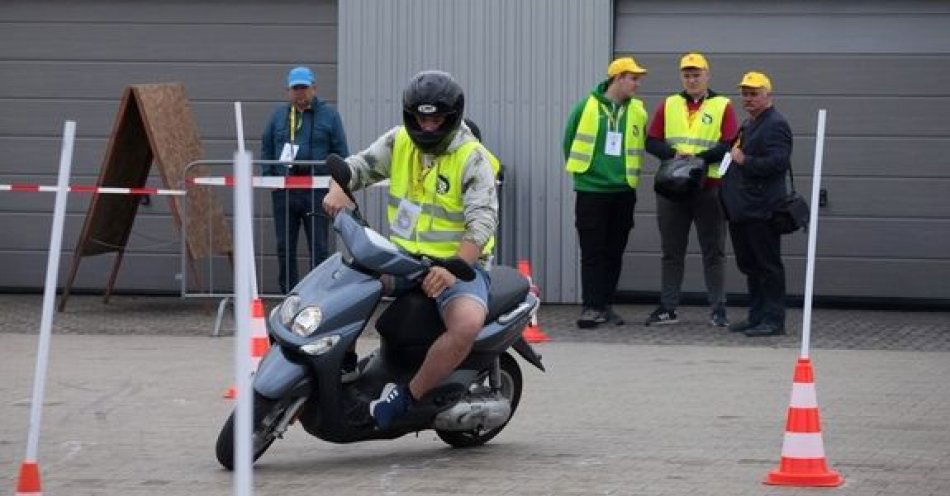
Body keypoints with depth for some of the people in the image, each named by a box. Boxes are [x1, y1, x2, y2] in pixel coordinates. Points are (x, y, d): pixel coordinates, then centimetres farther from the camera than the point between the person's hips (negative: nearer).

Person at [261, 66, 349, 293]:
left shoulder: (329, 115, 5)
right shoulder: (278, 115, 13)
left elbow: (341, 152, 4)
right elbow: (266, 148, 16)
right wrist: (269, 178, 3)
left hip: (317, 191, -3)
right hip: (283, 193, 3)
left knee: (318, 248, -2)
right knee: (285, 248, 7)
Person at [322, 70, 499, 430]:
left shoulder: (472, 158, -11)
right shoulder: (399, 142, 5)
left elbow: (483, 222, -21)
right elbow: (357, 166, 8)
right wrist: (338, 188, -19)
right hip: (402, 258, 6)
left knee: (467, 323, -35)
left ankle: (408, 397, -21)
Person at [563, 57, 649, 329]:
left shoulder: (637, 111, 5)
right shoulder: (587, 106, -5)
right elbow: (570, 140, 6)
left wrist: (632, 172, 11)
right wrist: (579, 169, 9)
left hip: (623, 191, 4)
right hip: (591, 191, -4)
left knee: (614, 252, 7)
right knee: (592, 252, -6)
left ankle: (605, 304, 15)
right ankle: (591, 307, -7)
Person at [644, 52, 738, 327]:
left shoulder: (723, 106, 3)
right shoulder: (668, 105, 12)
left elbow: (730, 146, -6)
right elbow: (652, 142, 7)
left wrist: (700, 158, -17)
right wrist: (674, 154, -11)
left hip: (710, 188, -3)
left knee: (713, 251, 1)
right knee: (671, 251, 7)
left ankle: (718, 310, 4)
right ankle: (667, 308, 12)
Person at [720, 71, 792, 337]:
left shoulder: (775, 125, -10)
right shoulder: (749, 124, 22)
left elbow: (778, 162, -23)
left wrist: (745, 161, -17)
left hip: (761, 211, -10)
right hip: (742, 210, 10)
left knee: (768, 266, -6)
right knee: (749, 265, 14)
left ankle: (774, 320, -4)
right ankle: (756, 316, 20)